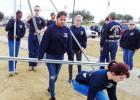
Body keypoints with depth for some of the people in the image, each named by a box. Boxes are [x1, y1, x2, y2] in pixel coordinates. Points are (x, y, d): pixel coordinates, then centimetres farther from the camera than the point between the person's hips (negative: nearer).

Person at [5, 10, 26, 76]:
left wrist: (18, 36, -14)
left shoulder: (22, 23, 0)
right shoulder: (11, 20, -8)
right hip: (11, 40, -3)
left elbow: (23, 32, 4)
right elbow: (6, 29, -18)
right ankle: (11, 70, -5)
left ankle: (14, 69, 19)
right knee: (11, 55, -10)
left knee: (16, 55, 9)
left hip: (18, 41, 4)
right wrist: (12, 21, -26)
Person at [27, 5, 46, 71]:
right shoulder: (31, 18, 0)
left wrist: (40, 31, -15)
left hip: (37, 36, 1)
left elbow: (44, 27, 6)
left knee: (36, 52, 6)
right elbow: (27, 21, -20)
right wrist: (30, 17, -41)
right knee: (31, 51, 4)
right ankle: (30, 65, 14)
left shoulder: (41, 19, 4)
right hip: (31, 36, -1)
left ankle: (34, 65, 16)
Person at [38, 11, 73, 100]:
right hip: (50, 56, -4)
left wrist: (70, 57, 2)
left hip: (61, 56, 4)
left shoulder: (67, 30, -1)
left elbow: (69, 45, 3)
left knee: (56, 75, 18)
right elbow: (44, 43, -15)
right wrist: (40, 56, -17)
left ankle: (50, 88, 43)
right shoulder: (50, 29, -14)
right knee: (52, 75, -5)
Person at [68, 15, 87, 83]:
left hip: (79, 48, 3)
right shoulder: (71, 28, -9)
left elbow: (85, 39, 4)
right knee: (71, 62, 5)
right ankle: (70, 78, 16)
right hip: (71, 48, -3)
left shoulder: (82, 29, 1)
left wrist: (83, 47, -7)